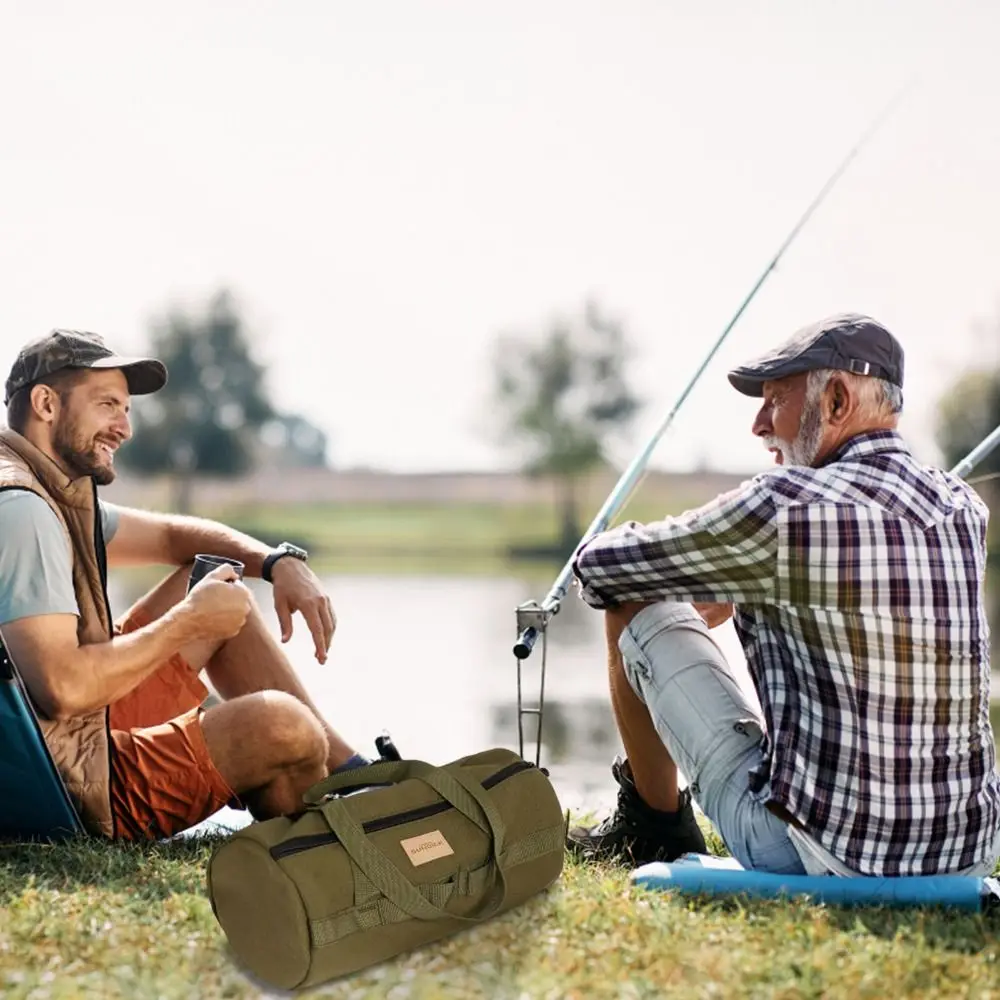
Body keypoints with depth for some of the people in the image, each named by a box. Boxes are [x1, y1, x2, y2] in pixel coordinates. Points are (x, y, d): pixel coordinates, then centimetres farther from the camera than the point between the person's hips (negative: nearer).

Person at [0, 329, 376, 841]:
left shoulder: (55, 492, 11)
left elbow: (173, 534, 22)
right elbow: (63, 688, -30)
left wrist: (281, 562, 3)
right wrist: (187, 622, -16)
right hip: (67, 789, -11)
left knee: (223, 595, 18)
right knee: (280, 723, -25)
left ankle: (346, 769, 18)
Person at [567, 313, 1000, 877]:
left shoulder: (787, 507, -16)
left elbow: (598, 566, -2)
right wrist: (736, 592, 34)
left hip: (818, 854, -6)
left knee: (636, 610, 8)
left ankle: (655, 830, 28)